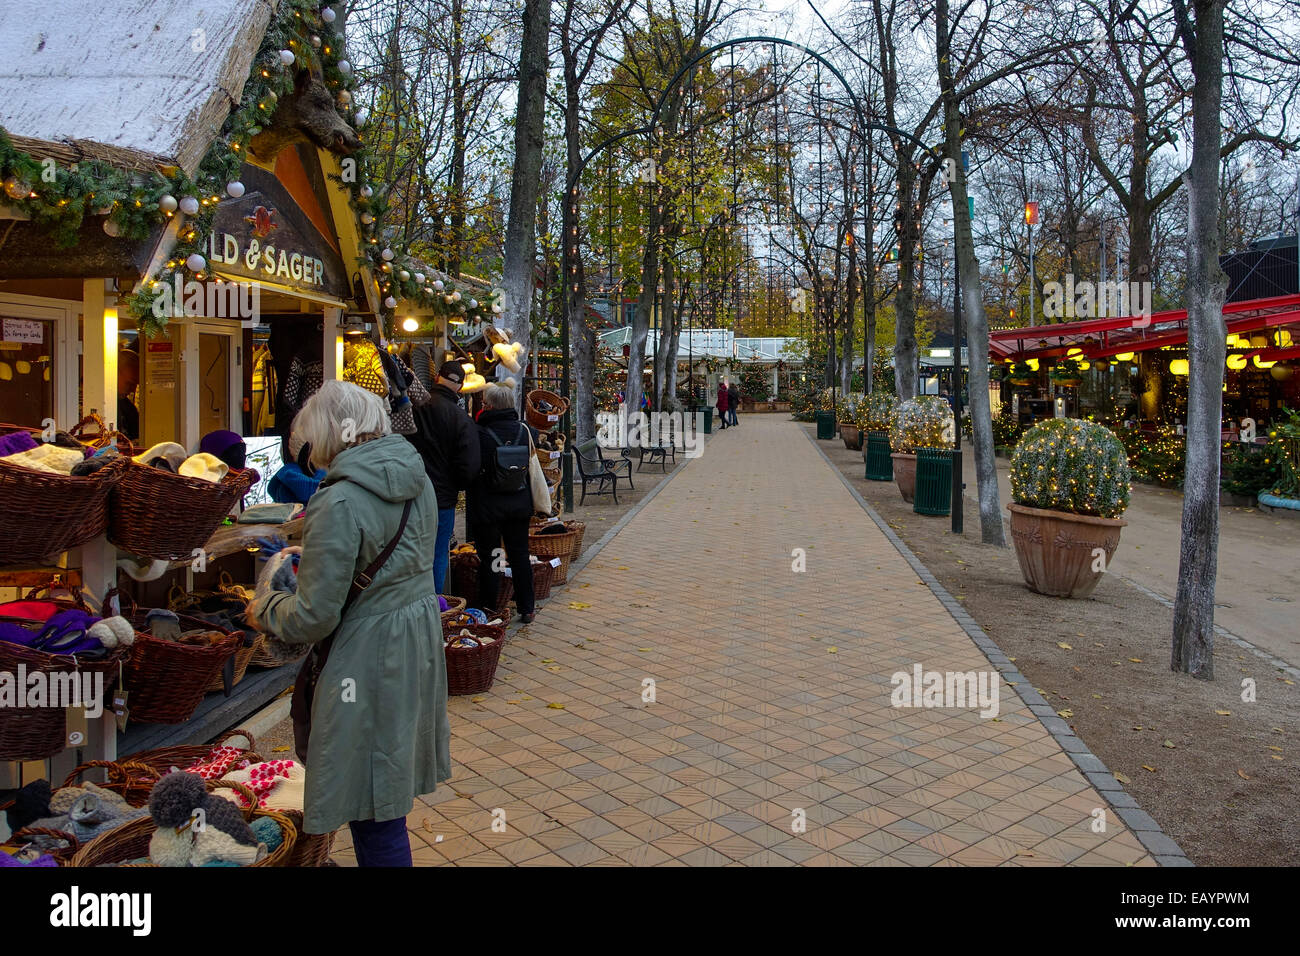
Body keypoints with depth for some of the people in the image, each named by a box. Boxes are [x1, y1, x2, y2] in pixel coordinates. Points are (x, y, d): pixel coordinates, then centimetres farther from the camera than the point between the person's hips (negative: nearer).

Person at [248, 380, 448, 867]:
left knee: (374, 812, 6)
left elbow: (313, 617, -18)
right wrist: (314, 559, 24)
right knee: (390, 792, 22)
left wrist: (264, 608, 2)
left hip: (369, 656, -8)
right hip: (420, 639, 9)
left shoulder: (341, 503, -22)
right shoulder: (418, 479, 3)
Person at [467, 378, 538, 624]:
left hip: (486, 507, -4)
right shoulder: (526, 430, -3)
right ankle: (526, 609, 19)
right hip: (519, 505, 4)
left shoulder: (480, 434, -18)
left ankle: (488, 610, 16)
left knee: (487, 558, 7)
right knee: (520, 555, 13)